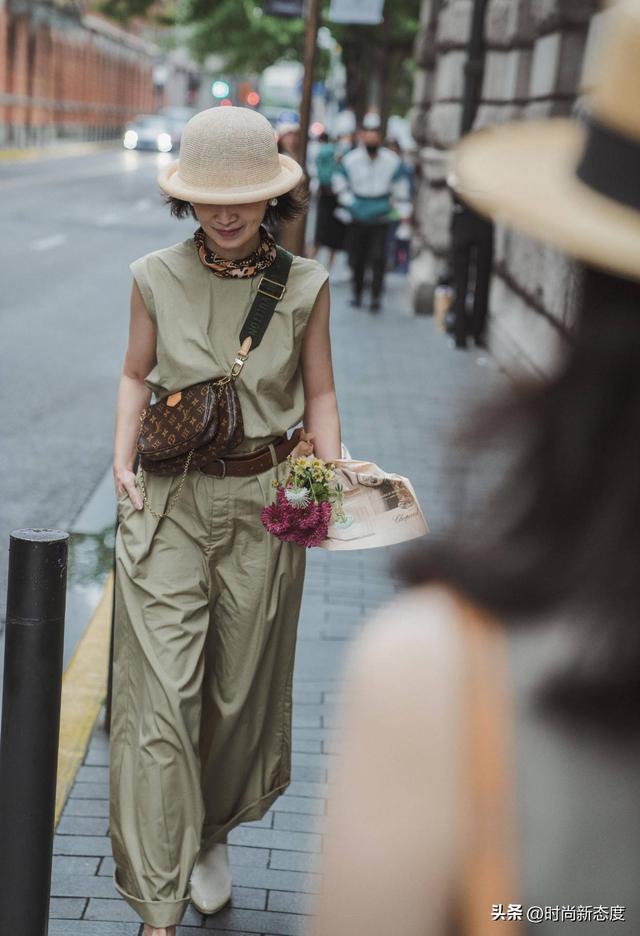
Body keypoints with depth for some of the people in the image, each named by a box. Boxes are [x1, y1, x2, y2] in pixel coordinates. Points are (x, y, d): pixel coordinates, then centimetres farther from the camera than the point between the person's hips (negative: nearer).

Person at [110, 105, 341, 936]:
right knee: (162, 693, -6)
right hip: (169, 502, -1)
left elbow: (319, 393, 6)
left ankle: (212, 839, 40)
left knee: (242, 688, 13)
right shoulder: (157, 278, -2)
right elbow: (137, 375, 10)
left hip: (265, 504, 1)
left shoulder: (304, 286, -2)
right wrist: (124, 458, -2)